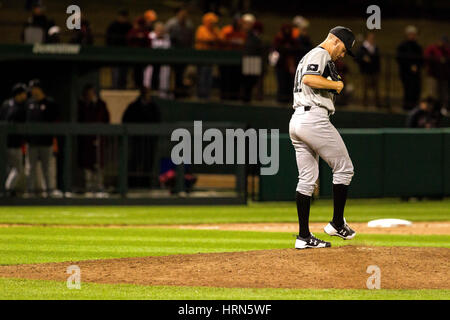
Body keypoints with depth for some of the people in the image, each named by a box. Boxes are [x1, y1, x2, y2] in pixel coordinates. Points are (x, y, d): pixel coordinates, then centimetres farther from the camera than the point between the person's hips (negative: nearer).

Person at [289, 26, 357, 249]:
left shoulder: (307, 57, 26)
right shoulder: (320, 54, -6)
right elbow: (309, 79, -23)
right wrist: (336, 85, -12)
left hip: (296, 120, 10)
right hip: (314, 118, -10)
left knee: (307, 179, 8)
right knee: (344, 168, 1)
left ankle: (304, 236, 5)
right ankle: (337, 224, 6)